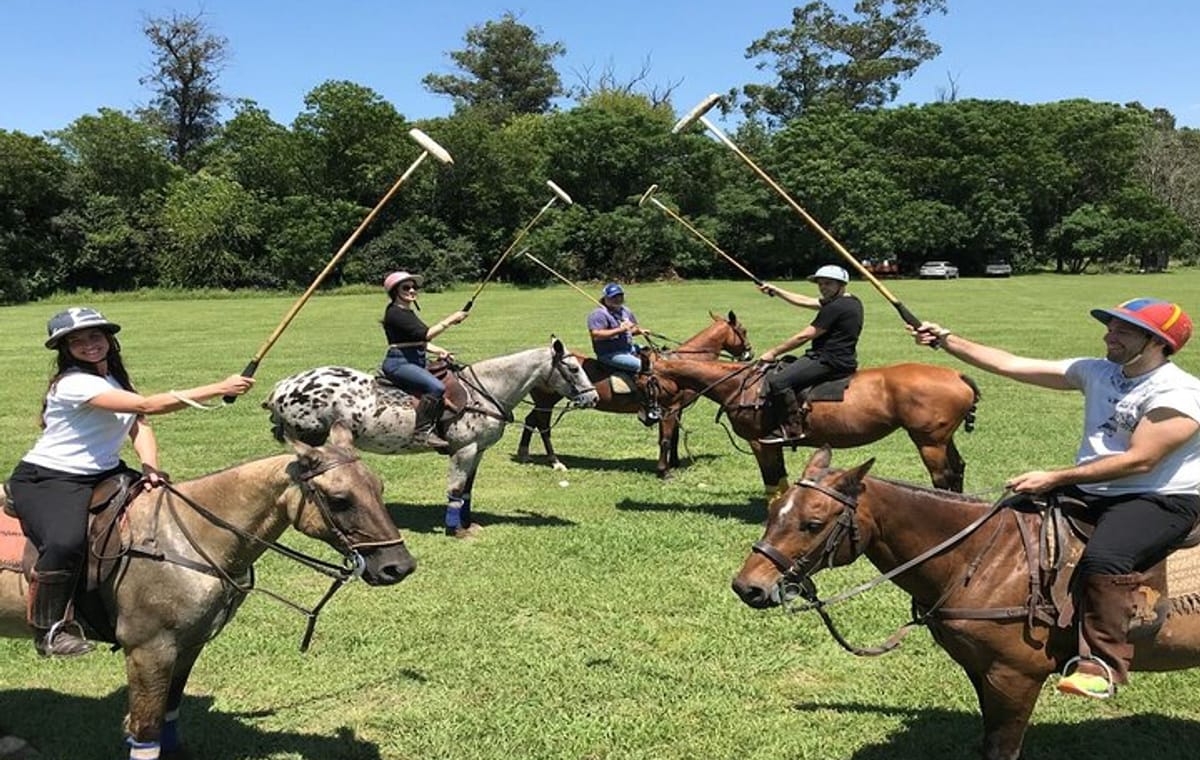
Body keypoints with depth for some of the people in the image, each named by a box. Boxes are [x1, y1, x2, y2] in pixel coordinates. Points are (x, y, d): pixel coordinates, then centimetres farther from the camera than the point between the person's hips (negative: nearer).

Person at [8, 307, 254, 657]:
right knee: (66, 543, -35)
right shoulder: (73, 383, -21)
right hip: (47, 480, -9)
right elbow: (147, 406, -31)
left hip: (102, 474, 9)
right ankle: (48, 628, -12)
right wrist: (219, 388, -33)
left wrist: (151, 468, -19)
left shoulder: (114, 379, 8)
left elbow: (139, 427, 2)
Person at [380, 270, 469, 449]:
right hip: (399, 363, -11)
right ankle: (422, 433, -24)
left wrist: (438, 351, 7)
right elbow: (425, 334, -21)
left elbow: (419, 340, 23)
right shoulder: (395, 313, -12)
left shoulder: (409, 312, 19)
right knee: (436, 387, -28)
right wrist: (449, 321, -19)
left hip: (415, 362, 11)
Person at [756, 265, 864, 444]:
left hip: (830, 362, -11)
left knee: (777, 381, -21)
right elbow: (805, 302, 24)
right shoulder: (851, 302, 16)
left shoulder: (836, 307, -16)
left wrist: (773, 353, -7)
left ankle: (792, 429, -19)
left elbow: (804, 336, -15)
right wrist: (776, 291, 28)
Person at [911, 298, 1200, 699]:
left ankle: (1102, 663, -23)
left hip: (1159, 500, -8)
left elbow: (1140, 460, -25)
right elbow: (1012, 365, 5)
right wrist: (946, 341, 1)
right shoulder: (1096, 372, 6)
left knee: (1102, 559, -36)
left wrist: (1055, 478, -28)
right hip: (1088, 492, 8)